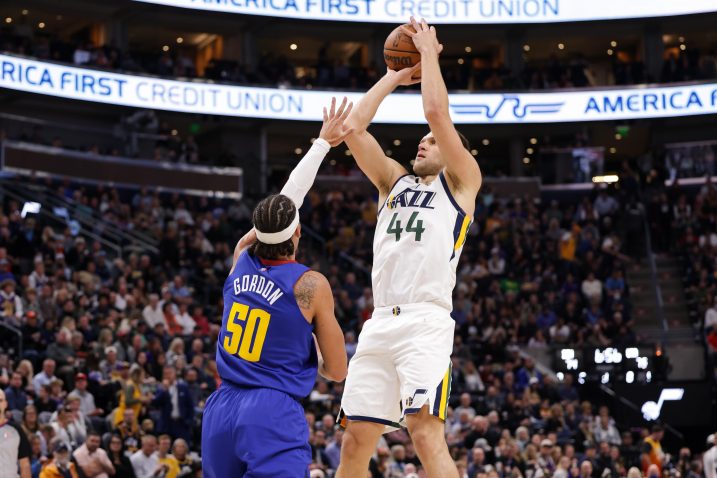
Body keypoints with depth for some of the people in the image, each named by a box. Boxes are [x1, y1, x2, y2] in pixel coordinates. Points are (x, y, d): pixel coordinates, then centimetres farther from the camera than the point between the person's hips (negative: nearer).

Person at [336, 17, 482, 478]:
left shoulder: (463, 182, 10)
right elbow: (355, 126, 17)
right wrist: (398, 74, 23)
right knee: (356, 440, 2)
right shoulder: (395, 180, 26)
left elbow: (437, 112, -2)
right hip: (380, 322, 6)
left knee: (427, 432, -21)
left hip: (426, 322, -6)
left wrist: (429, 52, 9)